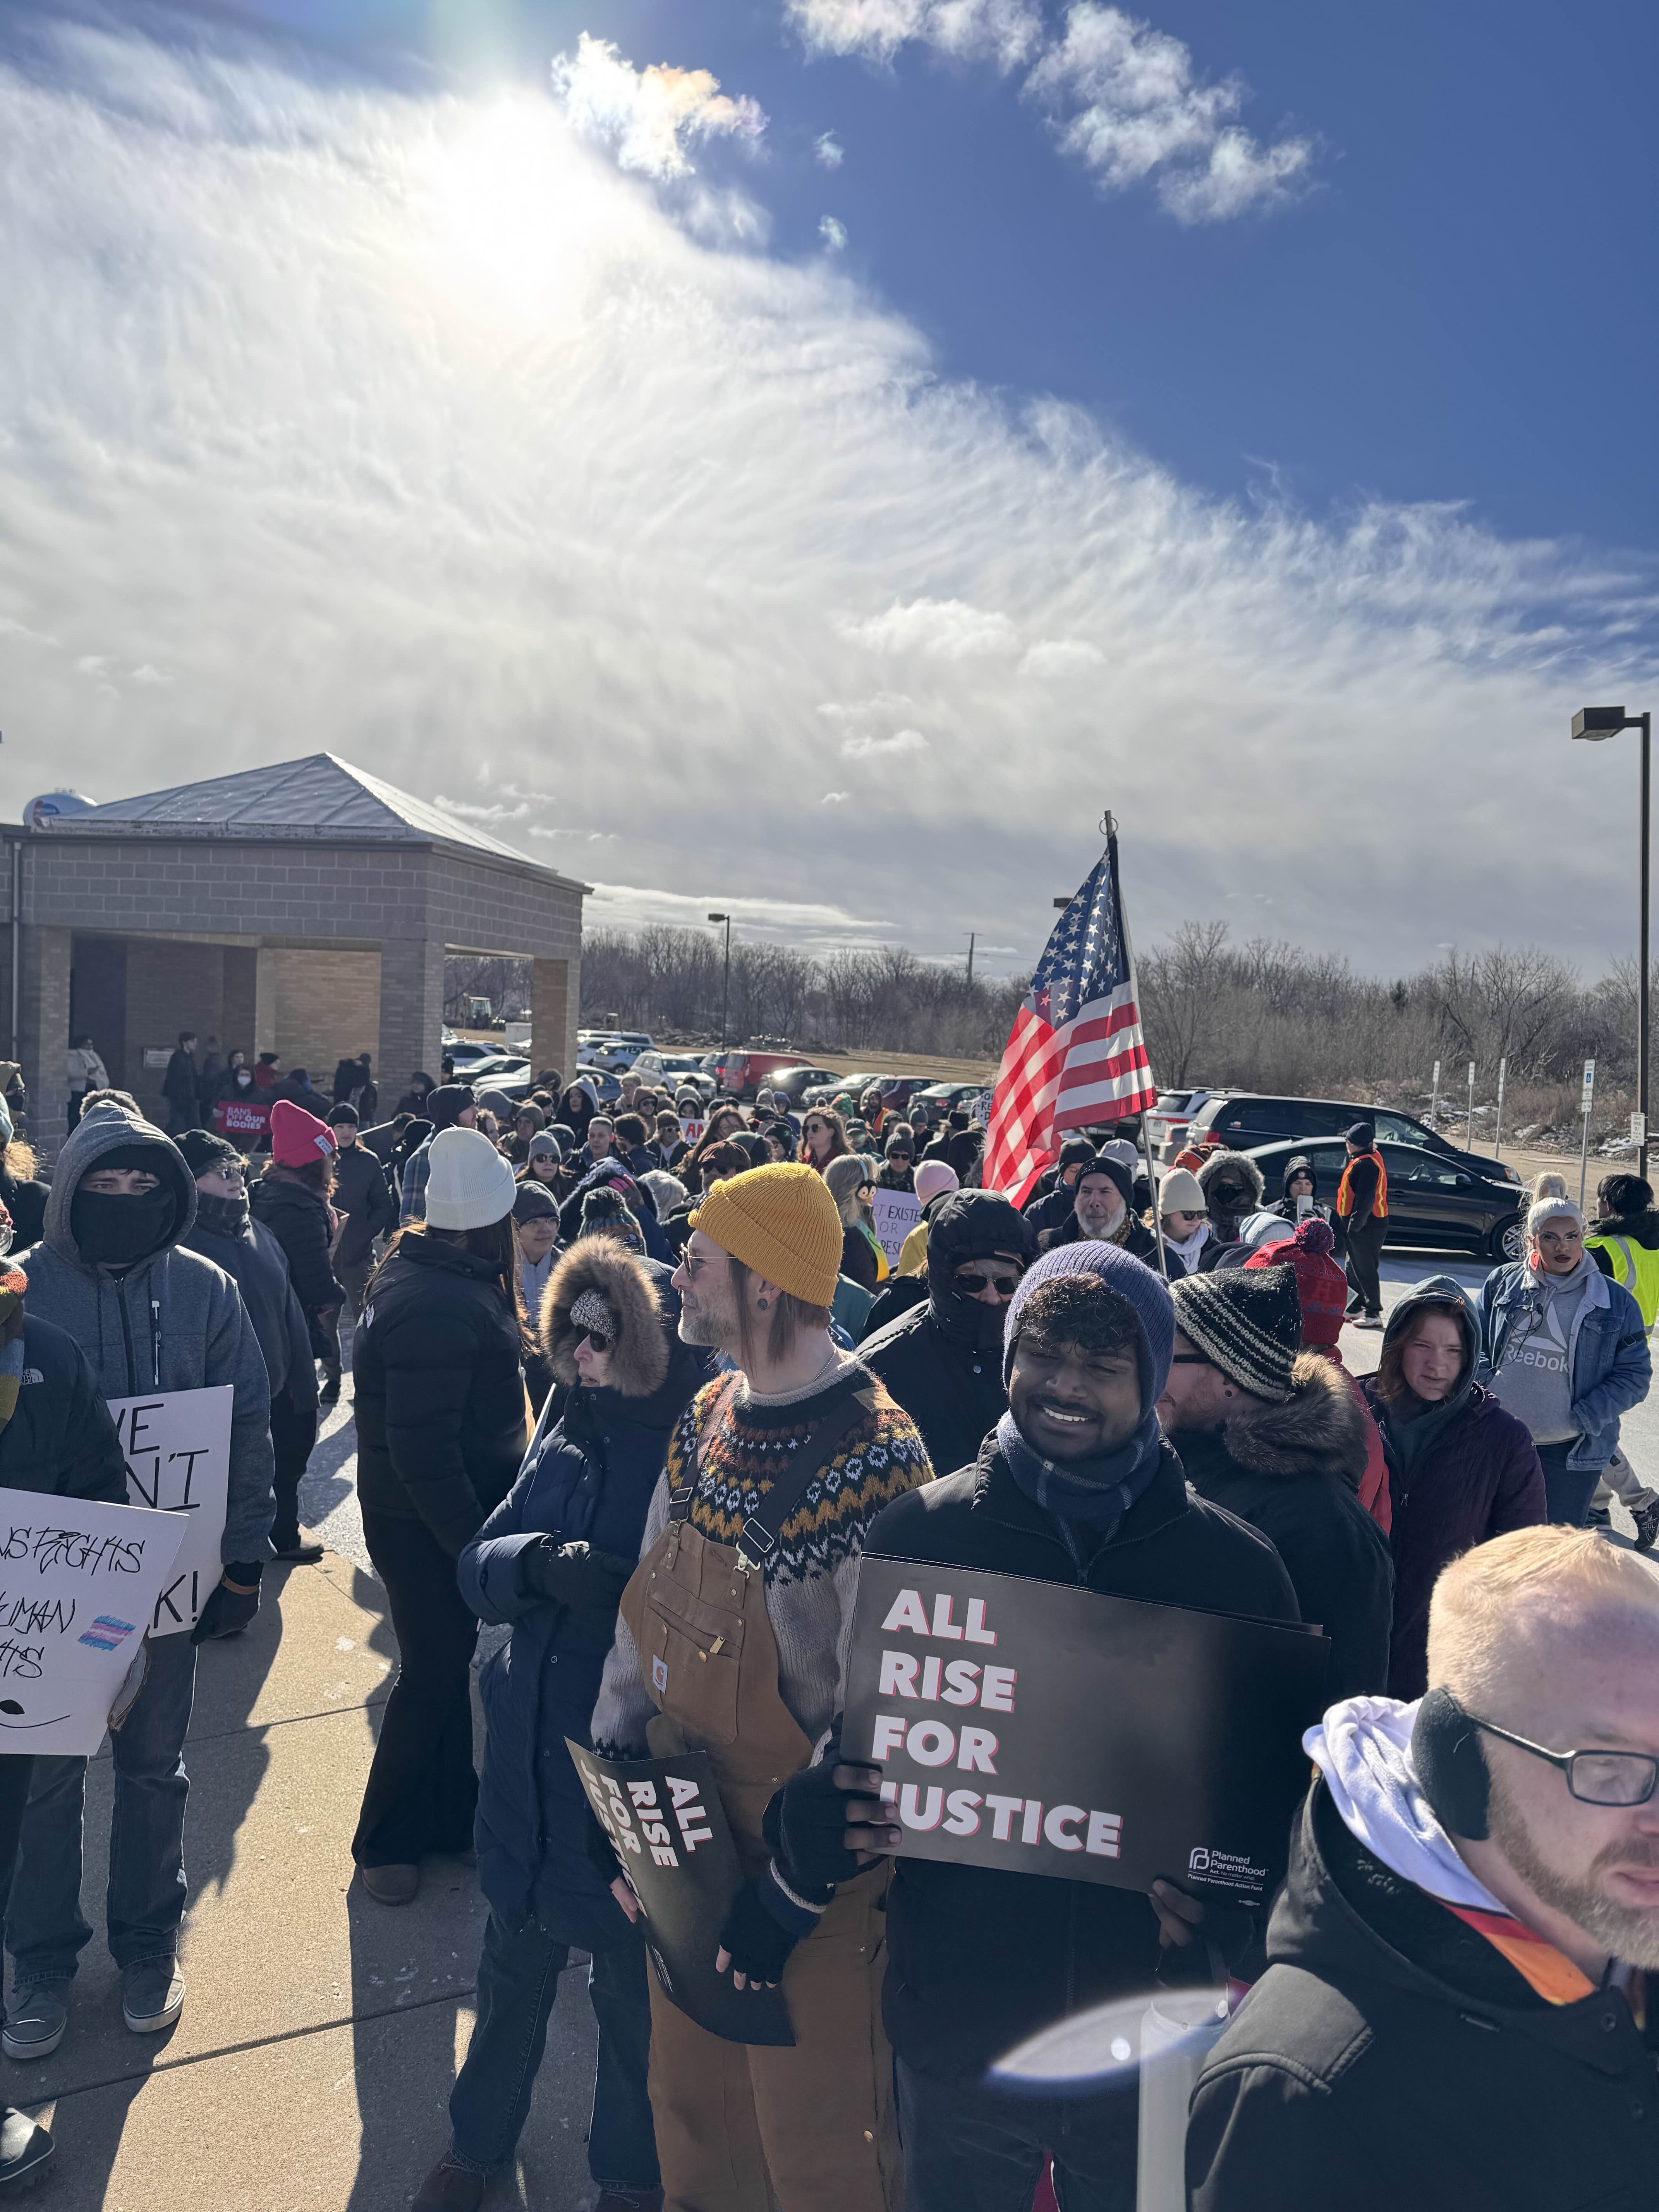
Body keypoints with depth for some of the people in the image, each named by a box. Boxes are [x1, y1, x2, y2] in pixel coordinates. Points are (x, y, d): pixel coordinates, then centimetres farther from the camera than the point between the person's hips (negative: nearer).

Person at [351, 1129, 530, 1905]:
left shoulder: (422, 1269, 3)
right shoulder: (440, 1310, -30)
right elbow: (423, 1450, -30)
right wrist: (474, 1545, -23)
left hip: (456, 1508, 9)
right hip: (424, 1522, -9)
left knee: (457, 1662, 19)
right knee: (437, 1675, 5)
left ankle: (453, 1816, 35)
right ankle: (385, 1841, 24)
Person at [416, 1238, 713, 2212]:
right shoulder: (569, 1425, -1)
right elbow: (480, 1565, -1)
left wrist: (629, 1594, -32)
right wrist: (541, 1562, -21)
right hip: (532, 1759, 5)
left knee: (633, 1992, 18)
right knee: (515, 1974, 26)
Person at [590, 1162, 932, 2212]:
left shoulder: (875, 1464, -25)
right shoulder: (705, 1423, -1)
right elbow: (645, 1616, 7)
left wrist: (790, 1894, -18)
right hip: (684, 1850, 7)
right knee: (694, 2121, 26)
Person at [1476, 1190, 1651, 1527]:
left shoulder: (1616, 1302, -2)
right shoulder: (1503, 1281, 2)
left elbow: (1635, 1374, -1)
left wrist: (1581, 1420, -11)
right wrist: (1488, 1393, -7)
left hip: (1571, 1452, -2)